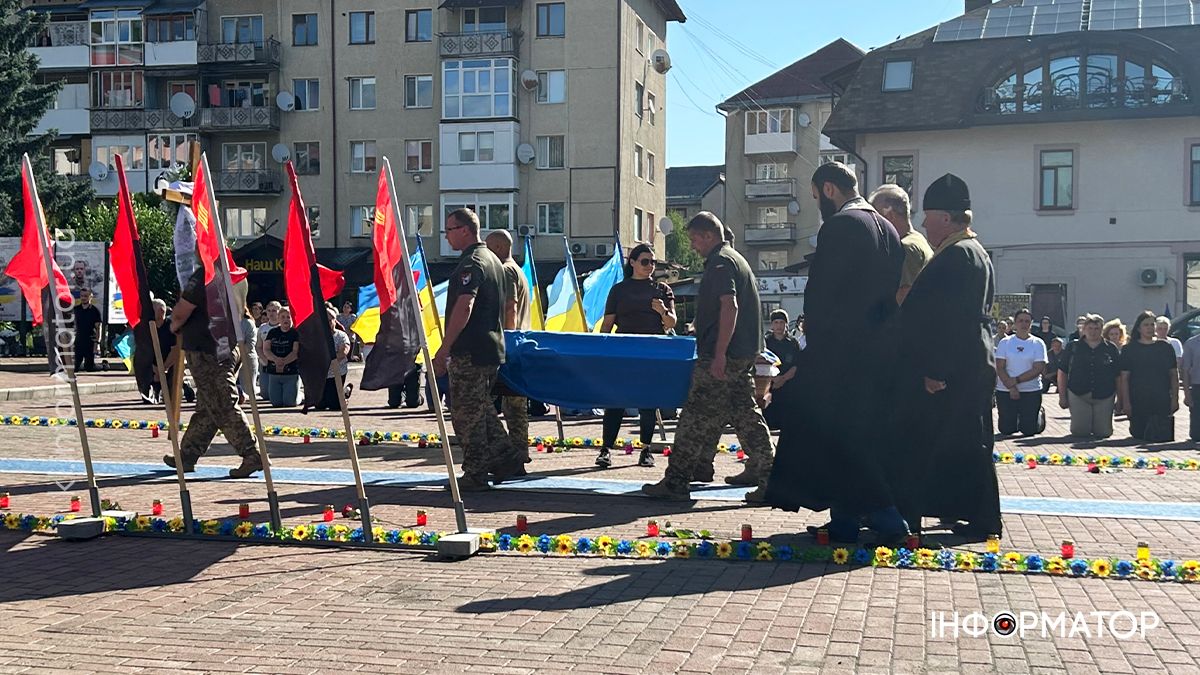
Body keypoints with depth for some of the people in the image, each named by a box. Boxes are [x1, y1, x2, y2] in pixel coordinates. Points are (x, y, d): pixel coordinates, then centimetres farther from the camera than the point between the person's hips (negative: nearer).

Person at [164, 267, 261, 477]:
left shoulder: (203, 276, -16)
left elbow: (180, 313, -16)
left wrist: (175, 326, 8)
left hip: (204, 351, -9)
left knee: (223, 407, -7)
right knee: (205, 407, 13)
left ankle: (251, 455, -11)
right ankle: (187, 455, 23)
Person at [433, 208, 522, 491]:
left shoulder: (471, 263, -15)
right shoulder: (493, 260, 16)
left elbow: (464, 308, -28)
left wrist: (443, 350, -29)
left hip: (469, 351, -10)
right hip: (492, 347, 10)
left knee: (466, 414, -1)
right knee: (482, 409, 19)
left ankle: (475, 475, 3)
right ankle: (505, 457, 15)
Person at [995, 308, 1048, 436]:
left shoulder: (1038, 343, 2)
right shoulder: (1005, 342, 4)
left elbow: (1038, 369, -7)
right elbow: (1000, 368, -3)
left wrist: (1016, 380, -14)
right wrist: (1011, 387, -14)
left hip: (1031, 391, -1)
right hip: (1005, 391, 1)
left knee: (1029, 430, -3)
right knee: (1006, 430, 0)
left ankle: (1040, 414, 30)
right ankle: (1015, 417, 33)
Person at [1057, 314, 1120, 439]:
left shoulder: (1111, 349, 6)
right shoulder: (1073, 347, 5)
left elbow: (1119, 376, 8)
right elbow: (1062, 373, 7)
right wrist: (1062, 396, 2)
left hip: (1104, 397, 0)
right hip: (1078, 395, 0)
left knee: (1103, 433, -1)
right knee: (1079, 432, -4)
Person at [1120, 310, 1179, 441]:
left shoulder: (1165, 347, 8)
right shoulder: (1129, 349, 3)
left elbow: (1174, 375, 10)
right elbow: (1124, 378, 0)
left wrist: (1175, 399, 2)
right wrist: (1126, 402, -8)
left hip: (1162, 402, 1)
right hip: (1138, 404, -1)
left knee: (1164, 439, -4)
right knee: (1139, 438, 3)